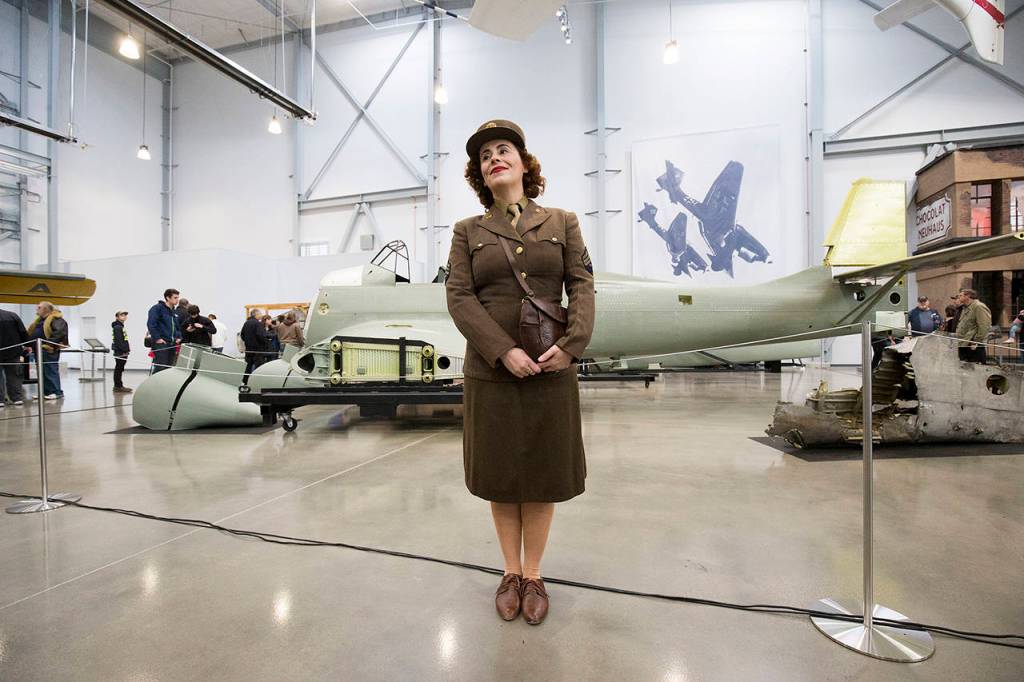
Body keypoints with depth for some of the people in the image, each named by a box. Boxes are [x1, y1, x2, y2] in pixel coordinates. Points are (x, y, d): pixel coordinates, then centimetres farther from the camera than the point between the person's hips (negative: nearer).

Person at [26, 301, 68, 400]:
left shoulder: (56, 319, -11)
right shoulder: (40, 320, 19)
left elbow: (60, 332, -22)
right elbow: (31, 332, 28)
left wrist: (51, 342, -25)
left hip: (49, 350, -10)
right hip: (39, 349, 10)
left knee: (51, 371, -8)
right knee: (42, 372, 13)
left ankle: (57, 392, -5)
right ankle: (46, 391, 19)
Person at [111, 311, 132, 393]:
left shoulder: (120, 326, 19)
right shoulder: (117, 327, -11)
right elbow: (119, 341, -19)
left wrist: (126, 349, 16)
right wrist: (124, 350, -20)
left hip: (121, 352, 10)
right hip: (120, 352, -10)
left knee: (119, 369, 14)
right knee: (119, 369, -7)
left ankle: (118, 386, 20)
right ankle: (118, 386, -4)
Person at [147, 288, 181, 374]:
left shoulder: (174, 311, 18)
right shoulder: (157, 308, -6)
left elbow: (178, 327, 26)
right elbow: (151, 324, -14)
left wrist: (179, 337, 11)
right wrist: (157, 338, -18)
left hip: (172, 344, 8)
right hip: (160, 343, -7)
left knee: (168, 367, 9)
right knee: (159, 366, -12)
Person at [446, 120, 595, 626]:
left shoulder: (562, 222, 9)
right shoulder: (468, 231, 8)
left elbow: (583, 286, 1)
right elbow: (458, 297, -3)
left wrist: (571, 345, -15)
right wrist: (504, 351, -16)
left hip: (552, 369, 0)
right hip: (490, 371, 0)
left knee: (543, 475, 8)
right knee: (500, 475, 10)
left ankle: (533, 575, 28)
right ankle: (511, 572, 30)